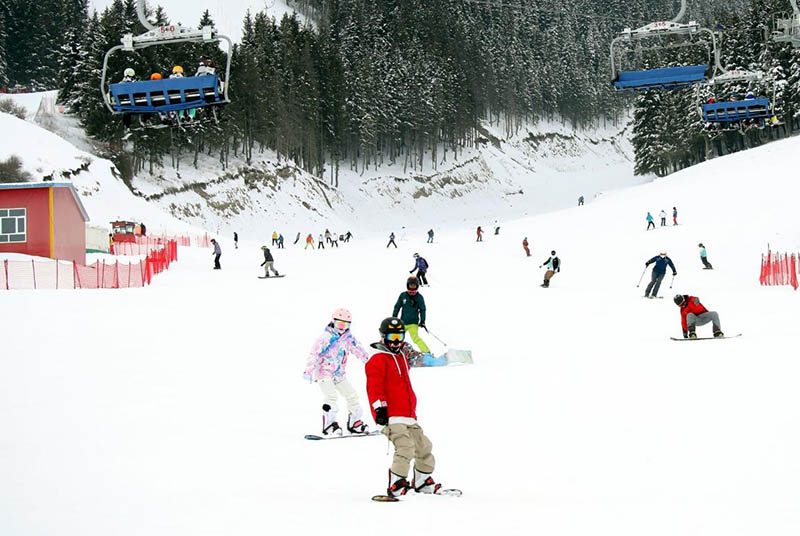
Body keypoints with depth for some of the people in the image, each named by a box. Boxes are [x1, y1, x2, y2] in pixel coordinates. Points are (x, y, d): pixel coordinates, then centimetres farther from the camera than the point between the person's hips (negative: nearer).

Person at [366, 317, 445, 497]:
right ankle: (396, 485, -22)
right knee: (405, 447, -24)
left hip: (409, 416, 9)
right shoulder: (378, 360, -5)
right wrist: (379, 408, -24)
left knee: (424, 447, 14)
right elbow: (374, 387, -14)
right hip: (392, 417, -9)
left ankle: (423, 482, 28)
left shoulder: (401, 357, 23)